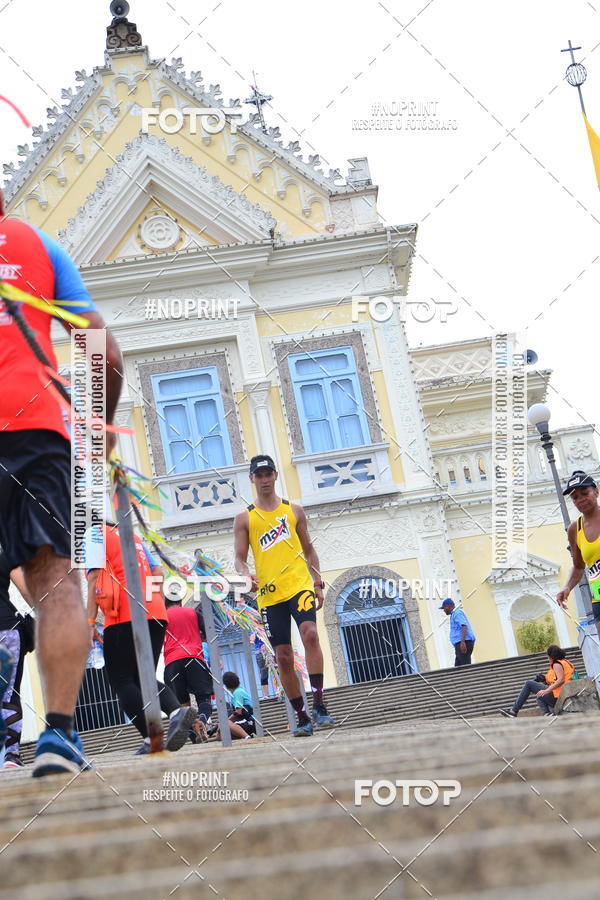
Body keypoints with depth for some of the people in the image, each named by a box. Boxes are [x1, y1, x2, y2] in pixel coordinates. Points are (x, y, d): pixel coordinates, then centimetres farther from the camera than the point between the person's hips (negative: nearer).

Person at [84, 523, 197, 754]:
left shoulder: (95, 532, 7)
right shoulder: (133, 536, 28)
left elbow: (95, 576, -6)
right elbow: (158, 573, 23)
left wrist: (90, 622, -9)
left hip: (123, 617, -7)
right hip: (155, 614, 7)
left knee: (121, 681, -1)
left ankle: (151, 740, -15)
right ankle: (177, 711, -17)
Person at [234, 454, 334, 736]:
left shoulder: (294, 510, 13)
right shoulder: (245, 518, 9)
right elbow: (240, 558, 5)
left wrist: (318, 583, 8)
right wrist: (246, 575, -17)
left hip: (299, 585, 0)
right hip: (269, 594, 1)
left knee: (310, 634, -25)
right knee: (283, 657, 1)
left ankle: (319, 704, -23)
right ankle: (302, 717, 11)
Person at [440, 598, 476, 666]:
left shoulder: (457, 613, -4)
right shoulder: (454, 615, 28)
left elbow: (464, 627, -19)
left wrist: (462, 642, -29)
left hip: (463, 643, -10)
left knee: (466, 668, -16)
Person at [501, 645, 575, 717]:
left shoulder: (556, 664, -9)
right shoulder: (565, 662, 20)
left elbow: (561, 680, -22)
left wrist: (546, 691, -26)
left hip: (555, 697, -10)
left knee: (529, 683, -5)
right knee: (539, 698, 34)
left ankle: (514, 711, -7)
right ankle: (547, 714, 4)